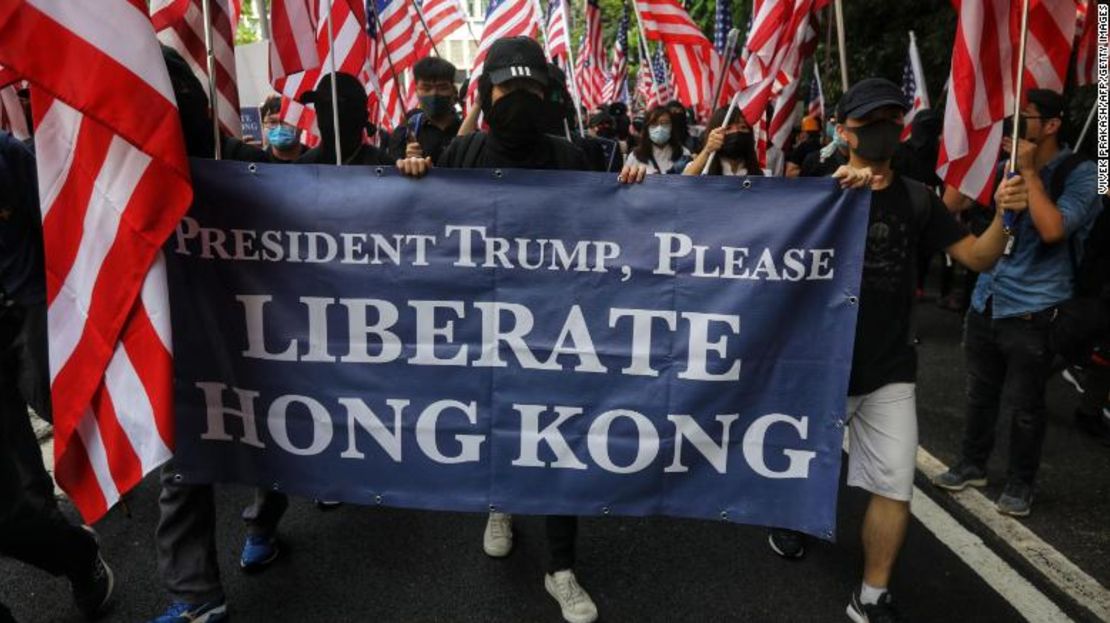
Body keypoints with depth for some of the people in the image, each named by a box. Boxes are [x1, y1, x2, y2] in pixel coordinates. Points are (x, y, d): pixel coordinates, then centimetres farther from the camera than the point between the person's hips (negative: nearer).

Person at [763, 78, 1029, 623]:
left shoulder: (917, 200, 2)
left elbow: (977, 257, 1)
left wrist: (1003, 216, -18)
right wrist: (835, 190, -38)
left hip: (890, 369, 2)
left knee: (895, 486, 1)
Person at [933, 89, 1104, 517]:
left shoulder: (1080, 173, -10)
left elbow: (1052, 230, -24)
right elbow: (952, 204, 2)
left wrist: (1030, 172, -19)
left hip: (1032, 309, -5)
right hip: (986, 300, 5)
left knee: (1024, 406, 7)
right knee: (980, 394, 18)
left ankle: (1020, 484, 25)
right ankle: (972, 465, 34)